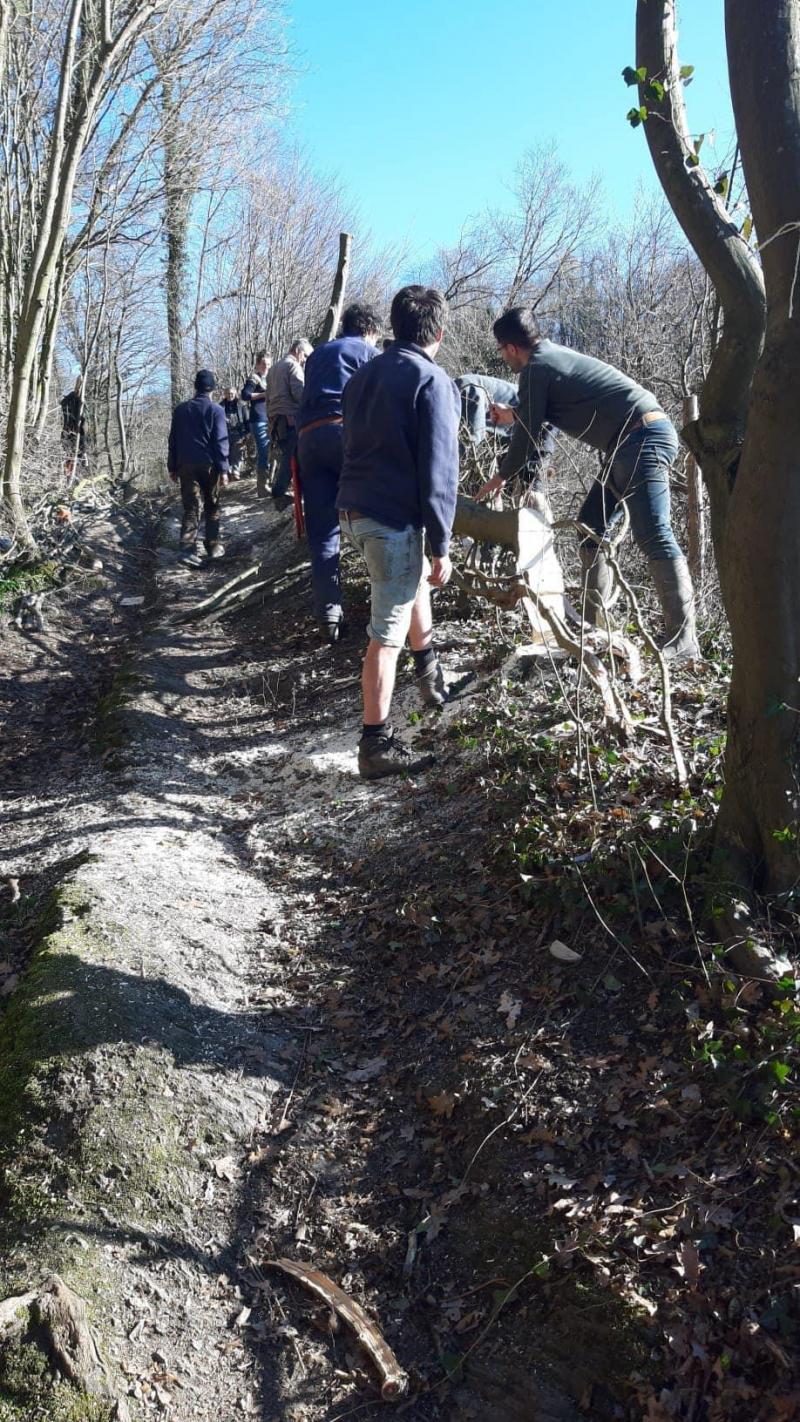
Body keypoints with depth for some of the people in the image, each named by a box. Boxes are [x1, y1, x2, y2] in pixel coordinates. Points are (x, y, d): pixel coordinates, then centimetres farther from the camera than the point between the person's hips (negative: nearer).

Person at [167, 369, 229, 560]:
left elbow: (173, 440, 10)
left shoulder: (180, 409, 7)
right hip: (209, 465, -2)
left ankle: (187, 545, -7)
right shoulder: (216, 410, -4)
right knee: (212, 507, 9)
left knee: (190, 507, 4)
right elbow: (221, 442, -9)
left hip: (186, 465, 3)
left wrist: (172, 467, 15)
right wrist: (223, 469, -7)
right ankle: (213, 546, 8)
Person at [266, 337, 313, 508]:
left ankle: (278, 495, 7)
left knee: (285, 456, 10)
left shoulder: (274, 368, 24)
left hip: (275, 418, 9)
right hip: (291, 418, -9)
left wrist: (270, 417, 23)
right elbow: (299, 393, -15)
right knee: (293, 457, -7)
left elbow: (268, 397, 23)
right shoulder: (293, 366, -3)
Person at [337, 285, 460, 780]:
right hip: (394, 519, -8)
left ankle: (429, 674, 44)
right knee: (388, 632, -4)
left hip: (353, 510, 8)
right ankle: (377, 745, 0)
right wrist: (442, 546, -10)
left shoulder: (364, 374, 15)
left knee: (417, 574, 32)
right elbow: (438, 470, -14)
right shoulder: (432, 380, -9)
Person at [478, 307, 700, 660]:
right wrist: (513, 416, 49)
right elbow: (547, 413, 38)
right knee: (590, 527, 14)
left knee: (653, 538, -16)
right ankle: (596, 624, 18)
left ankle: (683, 640, -19)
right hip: (629, 446, 10)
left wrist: (501, 476, 13)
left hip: (642, 438, -10)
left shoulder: (535, 368, -6)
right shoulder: (556, 356, 23)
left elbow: (527, 436, -2)